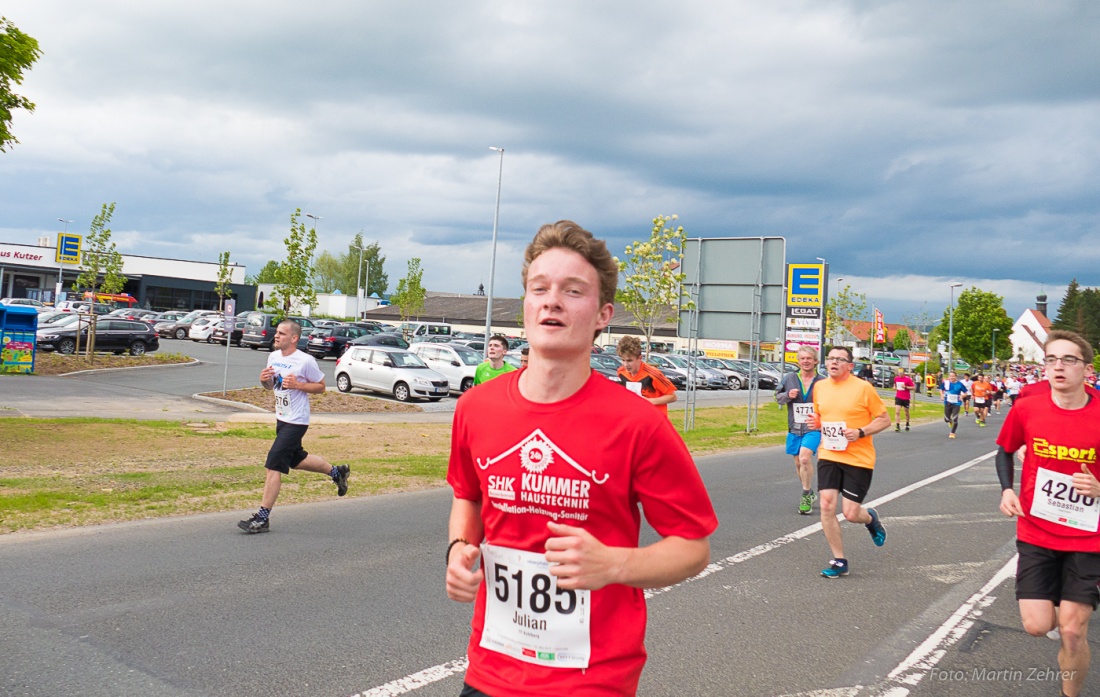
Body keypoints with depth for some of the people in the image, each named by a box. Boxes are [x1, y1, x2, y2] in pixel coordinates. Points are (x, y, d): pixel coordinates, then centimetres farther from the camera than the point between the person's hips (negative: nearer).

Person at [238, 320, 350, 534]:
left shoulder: (305, 361, -16)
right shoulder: (273, 357, 4)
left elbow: (321, 387, -7)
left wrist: (297, 384, -22)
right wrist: (264, 380, -7)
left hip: (296, 422, -9)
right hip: (281, 419, 9)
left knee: (273, 465, -11)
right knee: (295, 460, 22)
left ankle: (263, 518, -5)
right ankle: (337, 471, 44)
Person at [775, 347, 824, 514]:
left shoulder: (822, 381, -3)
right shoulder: (789, 378, 2)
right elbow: (778, 396, 11)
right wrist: (788, 395, -9)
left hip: (814, 428, -4)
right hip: (795, 428, 4)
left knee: (805, 458, -22)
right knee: (798, 463, 13)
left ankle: (806, 496, -9)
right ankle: (809, 494, 34)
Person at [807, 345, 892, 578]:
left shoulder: (863, 388, -9)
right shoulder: (820, 387, 6)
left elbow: (884, 420, -4)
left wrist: (860, 432, -19)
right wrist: (816, 422, -1)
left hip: (859, 459, -4)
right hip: (828, 456, 4)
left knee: (850, 513, -3)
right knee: (827, 507, -7)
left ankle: (871, 518, 35)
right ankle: (839, 561, 8)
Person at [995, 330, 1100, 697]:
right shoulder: (1026, 408, -8)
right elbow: (1005, 451, 12)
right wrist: (1006, 490, -3)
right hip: (1036, 534, 1)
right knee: (1036, 625, -5)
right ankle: (1056, 608, 32)